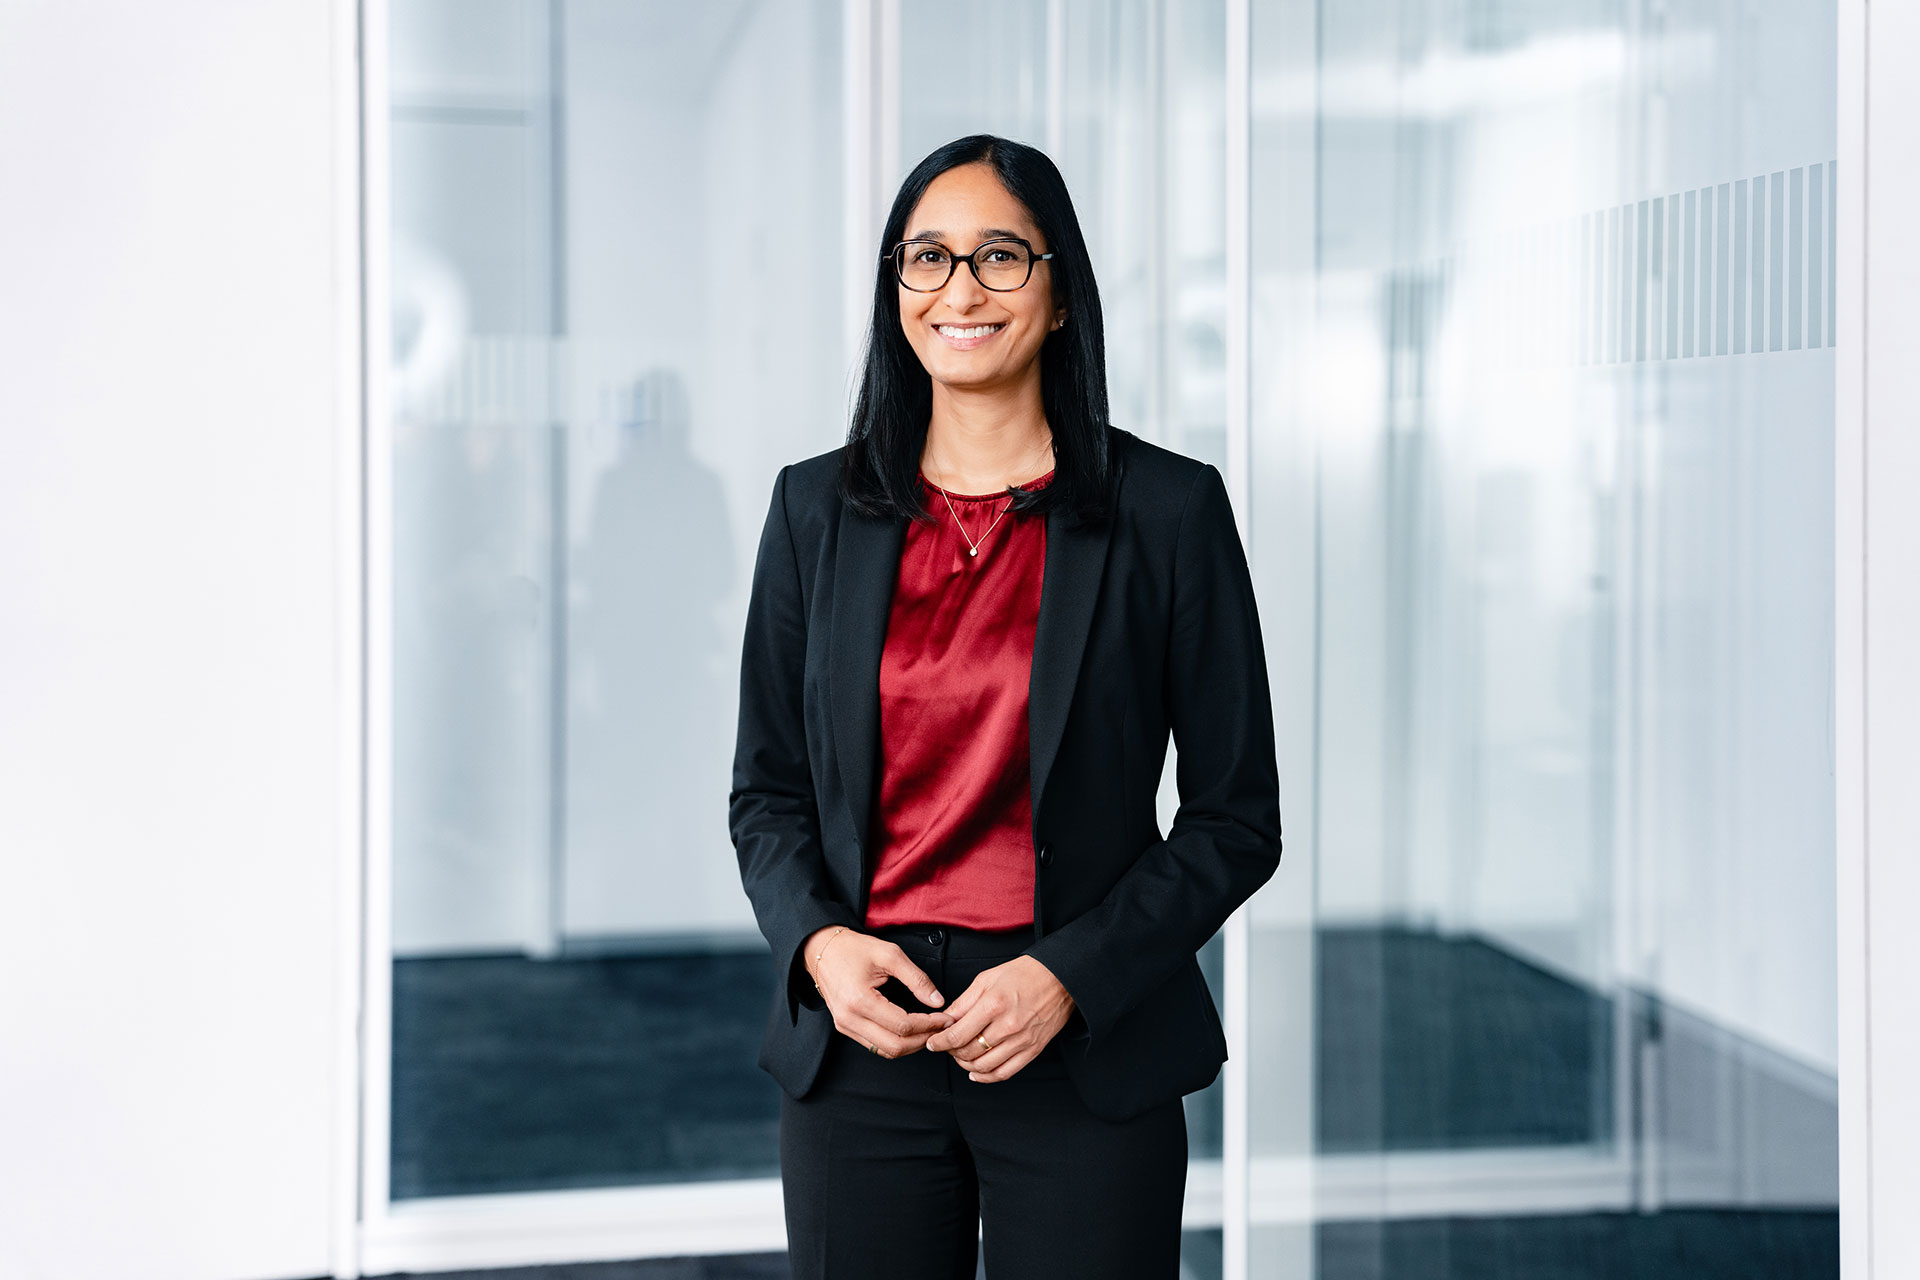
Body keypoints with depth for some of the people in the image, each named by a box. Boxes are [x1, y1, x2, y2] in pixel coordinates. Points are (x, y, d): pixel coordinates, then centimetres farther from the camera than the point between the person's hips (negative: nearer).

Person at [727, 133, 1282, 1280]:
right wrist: (818, 944, -8)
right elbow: (767, 791, 10)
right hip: (859, 1044, 2)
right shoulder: (819, 508, 5)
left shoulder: (1169, 510, -3)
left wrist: (1067, 977, -12)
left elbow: (1236, 819, -2)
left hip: (1087, 1056, -2)